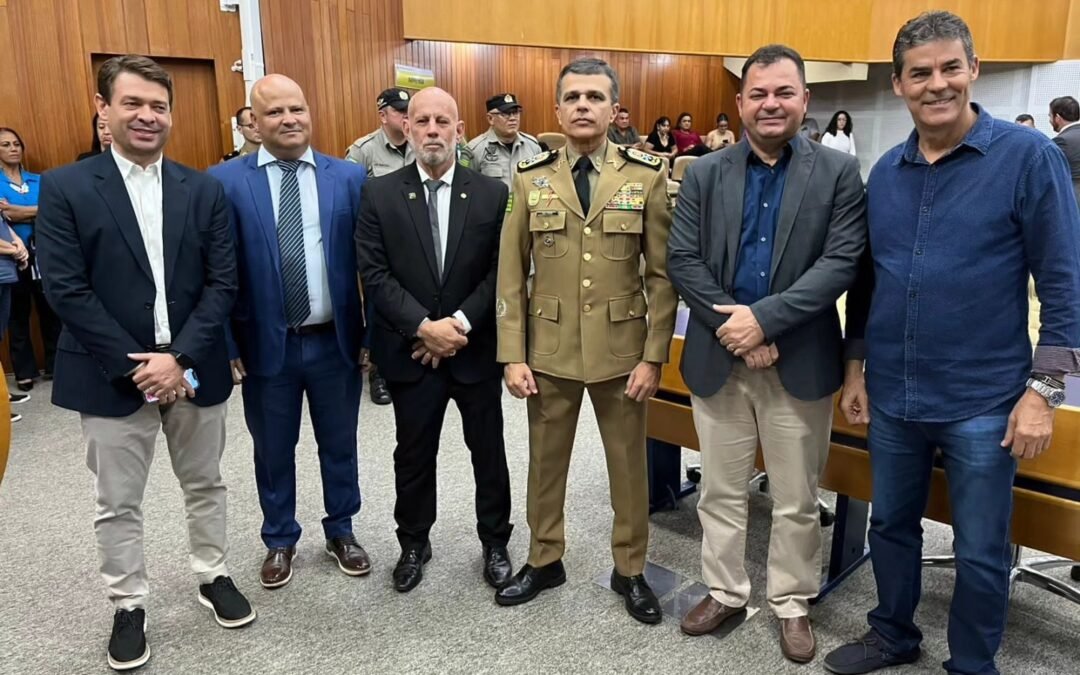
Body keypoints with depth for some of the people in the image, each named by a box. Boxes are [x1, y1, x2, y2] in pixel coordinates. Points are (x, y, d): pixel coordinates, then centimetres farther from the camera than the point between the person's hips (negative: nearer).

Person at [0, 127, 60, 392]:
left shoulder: (38, 181, 10)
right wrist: (39, 211, -12)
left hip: (42, 253, 2)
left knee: (49, 309, 5)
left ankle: (55, 365, 18)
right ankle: (24, 371, 16)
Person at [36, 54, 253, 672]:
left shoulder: (204, 189, 2)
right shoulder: (66, 188, -4)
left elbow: (223, 282, -3)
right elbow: (66, 290, -9)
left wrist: (181, 359, -13)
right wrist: (135, 366, -15)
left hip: (194, 370, 2)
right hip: (112, 375, -2)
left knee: (205, 484, 16)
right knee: (118, 503, 10)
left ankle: (214, 576, 36)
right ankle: (129, 606, 29)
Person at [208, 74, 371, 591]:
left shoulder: (349, 177, -1)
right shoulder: (225, 181, -4)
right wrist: (227, 345, -6)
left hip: (335, 341, 1)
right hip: (266, 345, -1)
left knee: (339, 445, 16)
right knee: (273, 450, 16)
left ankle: (341, 532, 38)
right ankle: (279, 540, 37)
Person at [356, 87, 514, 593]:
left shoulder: (492, 193, -1)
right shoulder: (379, 194, -2)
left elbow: (501, 271, -5)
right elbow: (374, 273, -7)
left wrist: (460, 323, -15)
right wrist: (424, 326, -17)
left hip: (476, 348, 0)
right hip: (411, 350, 0)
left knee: (488, 451, 13)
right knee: (413, 455, 14)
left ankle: (495, 543, 33)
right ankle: (414, 544, 35)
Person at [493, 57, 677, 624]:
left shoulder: (647, 177, -3)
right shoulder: (530, 179, 1)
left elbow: (662, 275, -3)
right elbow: (511, 275, 0)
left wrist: (654, 356, -8)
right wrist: (513, 356, -5)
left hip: (621, 348, -1)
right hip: (549, 349, 1)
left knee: (628, 464, 12)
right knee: (545, 460, 15)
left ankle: (630, 570, 32)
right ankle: (544, 560, 36)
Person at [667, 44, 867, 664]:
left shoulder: (840, 173, -1)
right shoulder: (704, 174, 4)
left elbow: (842, 262, -10)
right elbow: (682, 260, -3)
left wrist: (763, 317, -19)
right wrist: (733, 328, -14)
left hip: (801, 362, -1)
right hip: (718, 359, 2)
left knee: (797, 500, 11)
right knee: (721, 492, 14)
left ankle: (793, 604, 32)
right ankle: (725, 592, 34)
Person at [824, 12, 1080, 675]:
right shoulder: (886, 171, 4)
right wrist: (856, 367, 12)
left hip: (982, 402, -4)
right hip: (892, 396, 4)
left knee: (981, 552, 10)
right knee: (891, 525, 19)